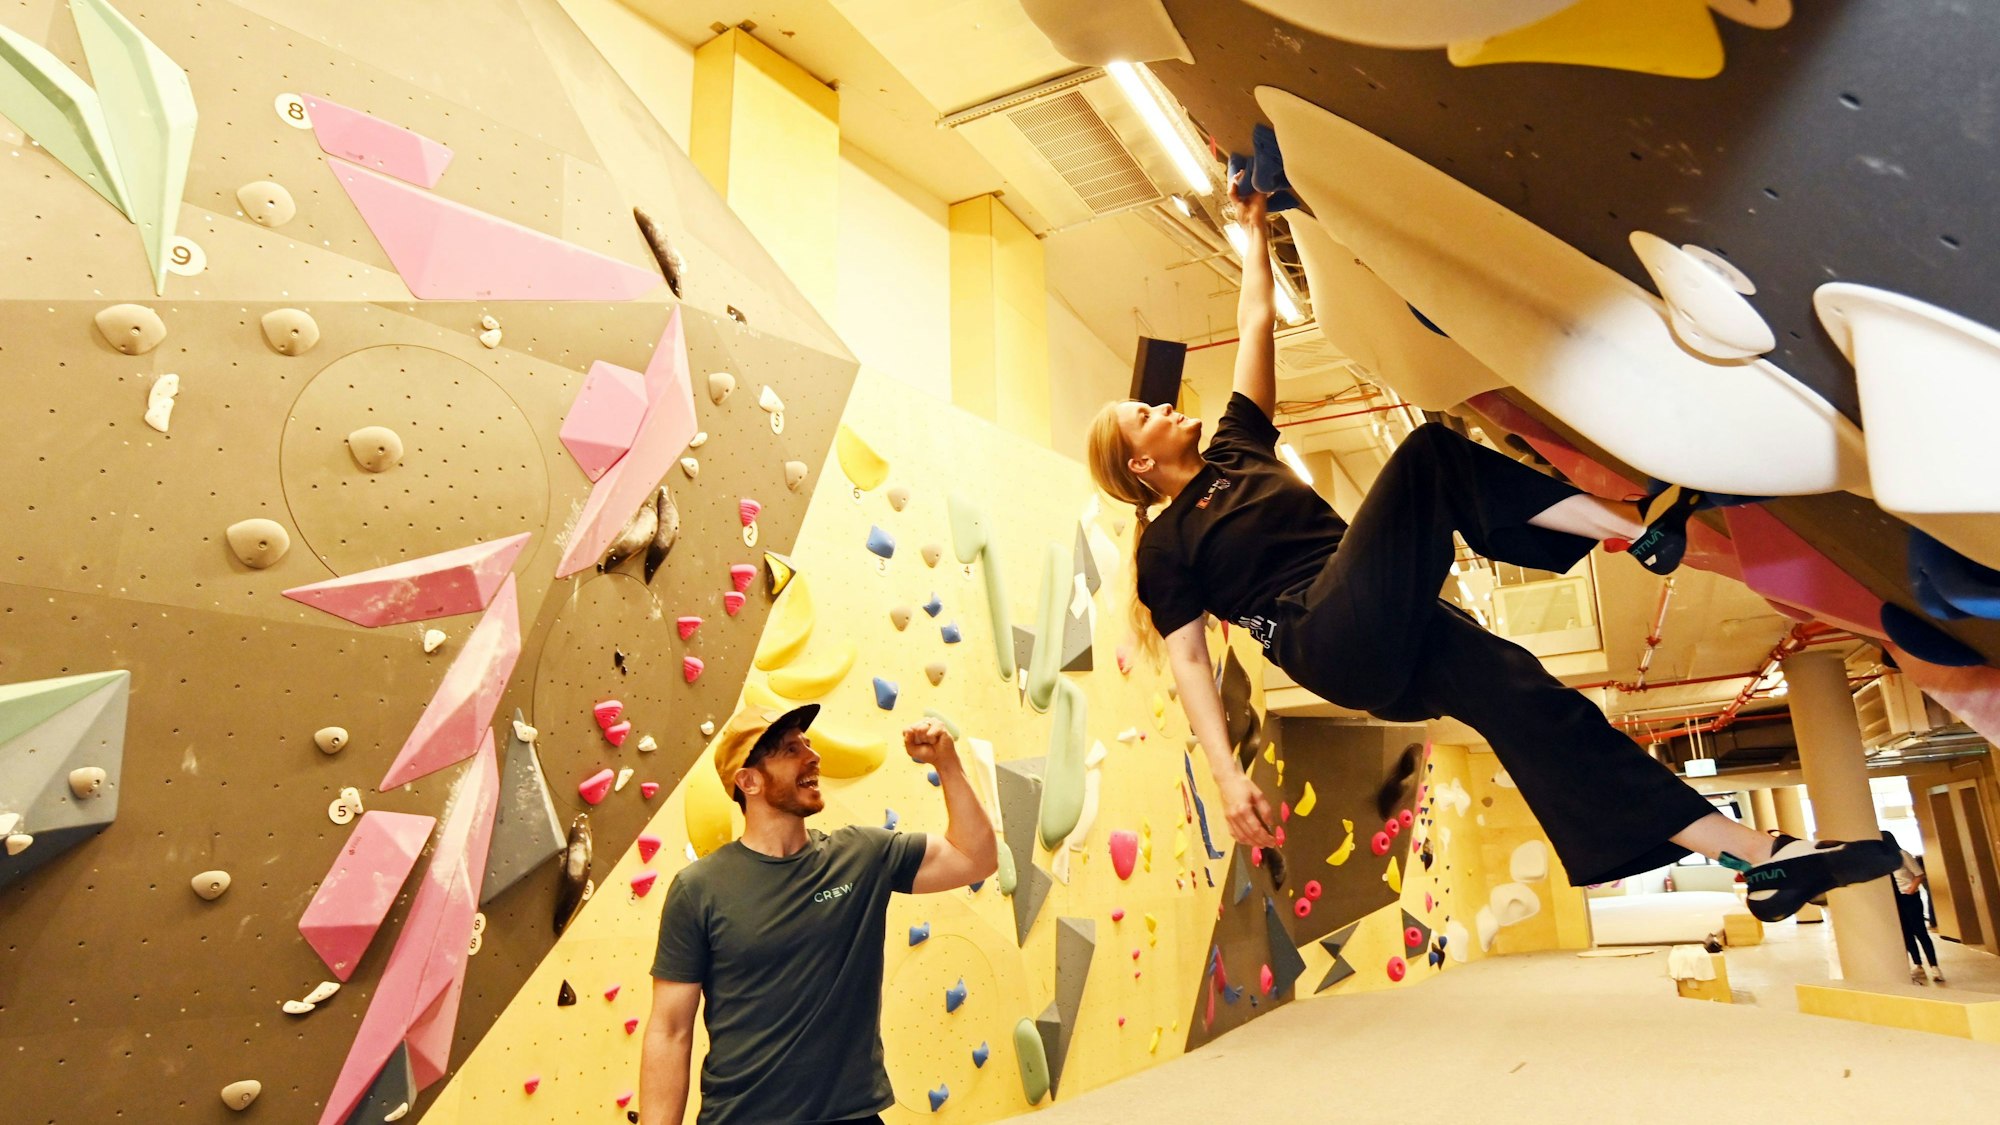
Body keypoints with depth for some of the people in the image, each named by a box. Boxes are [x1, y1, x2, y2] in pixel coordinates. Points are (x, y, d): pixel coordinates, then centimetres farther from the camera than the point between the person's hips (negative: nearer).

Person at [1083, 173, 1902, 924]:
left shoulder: (1235, 449, 21)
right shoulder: (1165, 546, 3)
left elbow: (1255, 323, 25)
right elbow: (1188, 661, -4)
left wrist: (1254, 229, 26)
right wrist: (1228, 776, -13)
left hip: (1393, 641, 7)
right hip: (1333, 643, -7)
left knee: (1527, 699, -9)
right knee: (1428, 455, -16)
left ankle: (1757, 856, -5)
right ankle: (1642, 527, -16)